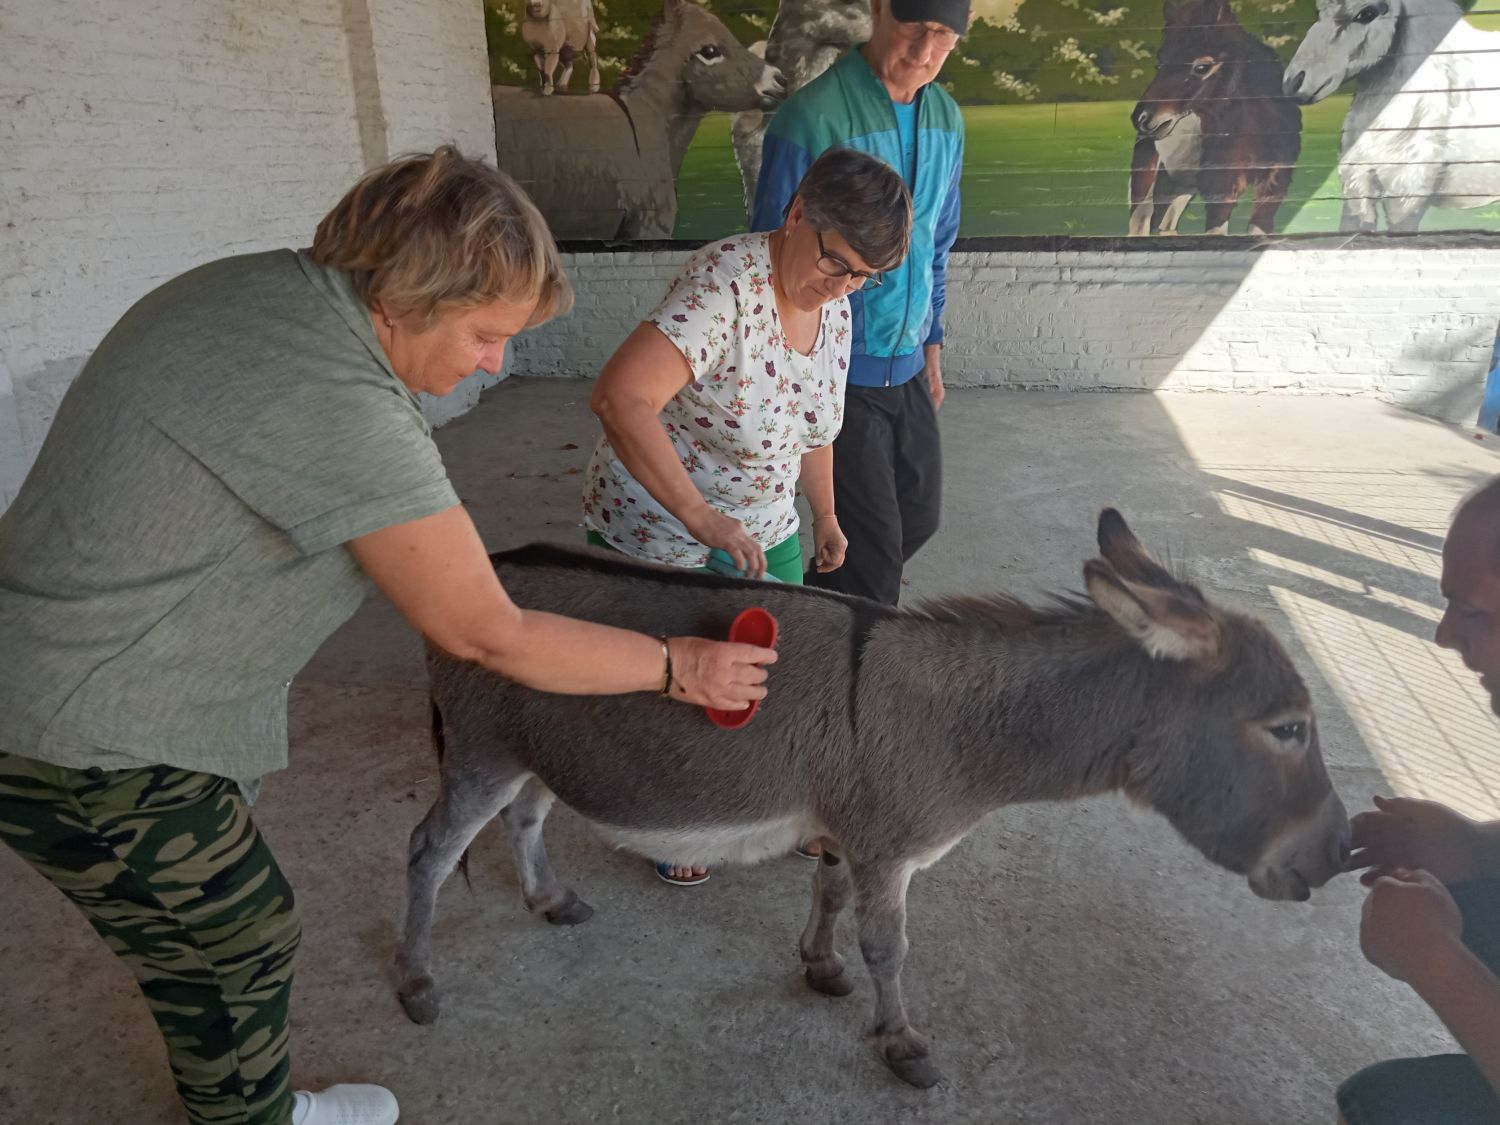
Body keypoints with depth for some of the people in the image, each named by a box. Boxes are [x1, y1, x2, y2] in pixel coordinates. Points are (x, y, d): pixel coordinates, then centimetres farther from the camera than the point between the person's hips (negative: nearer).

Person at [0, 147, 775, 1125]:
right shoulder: (337, 404, -31)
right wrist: (679, 668, -13)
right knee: (236, 947, 9)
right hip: (90, 748, -9)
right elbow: (489, 637, -25)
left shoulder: (256, 283, -1)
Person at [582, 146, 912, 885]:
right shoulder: (727, 283, -29)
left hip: (761, 529, 7)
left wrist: (825, 514, 17)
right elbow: (620, 398, -41)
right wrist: (699, 516, -46)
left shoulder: (835, 306, -3)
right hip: (657, 532, -6)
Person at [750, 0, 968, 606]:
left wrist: (932, 346, 18)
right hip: (837, 371, -7)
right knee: (876, 539, -2)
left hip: (907, 367, 7)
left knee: (919, 516, 17)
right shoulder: (811, 119, -19)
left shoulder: (946, 119, 4)